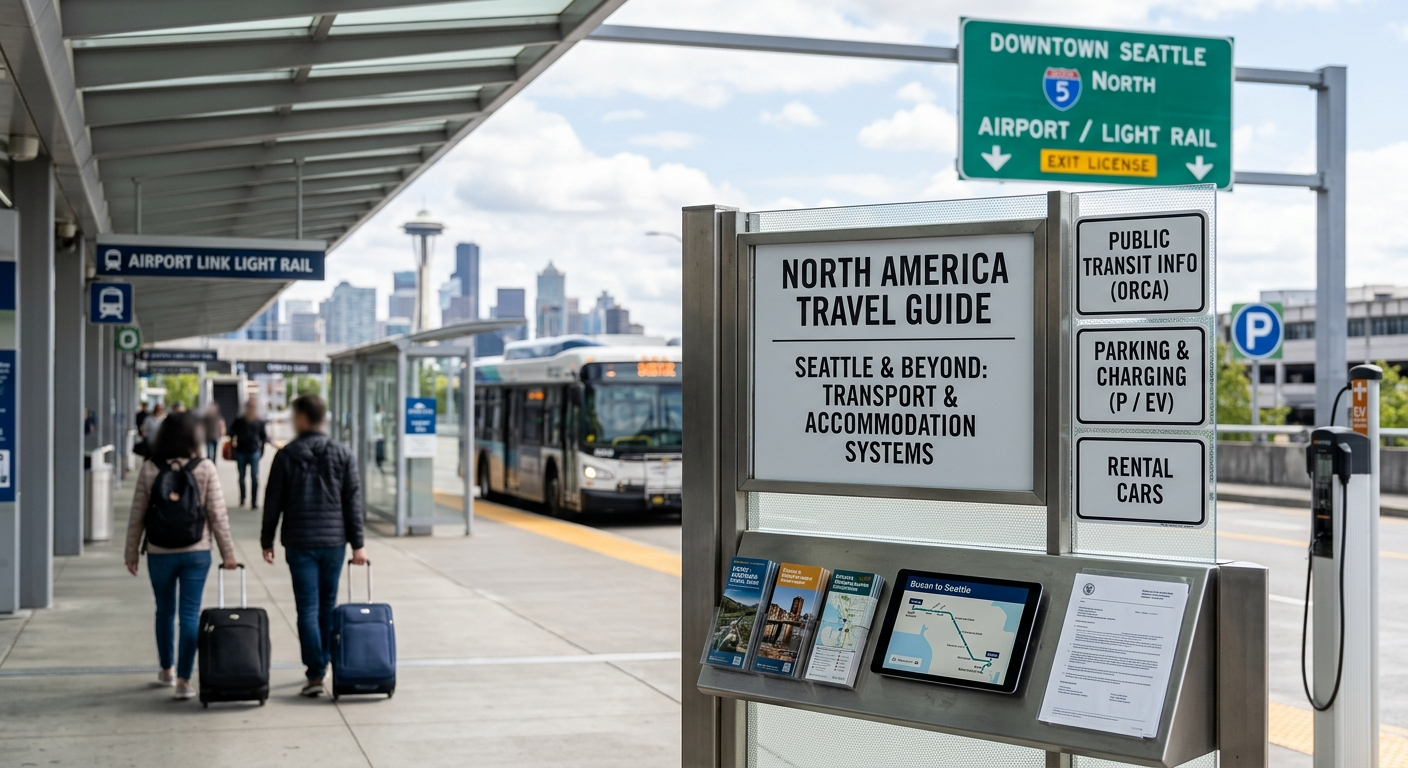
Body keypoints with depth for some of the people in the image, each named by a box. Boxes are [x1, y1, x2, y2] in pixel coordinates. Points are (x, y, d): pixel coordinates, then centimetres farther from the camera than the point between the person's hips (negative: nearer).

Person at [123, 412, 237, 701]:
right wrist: (227, 553, 1)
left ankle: (167, 669, 35)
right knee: (190, 615, 2)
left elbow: (137, 515, -1)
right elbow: (218, 515, -6)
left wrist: (132, 552, 9)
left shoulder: (149, 469, -4)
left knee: (164, 611, 19)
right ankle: (184, 680, 1)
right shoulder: (205, 469, -7)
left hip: (160, 553, 2)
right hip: (196, 552, -1)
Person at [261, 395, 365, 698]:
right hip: (334, 540, 2)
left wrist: (267, 541, 8)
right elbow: (353, 502, 2)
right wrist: (357, 543, 4)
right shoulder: (343, 454, 3)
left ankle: (315, 673, -9)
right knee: (328, 605, 15)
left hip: (299, 542, -2)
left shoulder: (286, 455, -3)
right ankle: (323, 662, 24)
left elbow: (273, 502, -1)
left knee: (308, 608, -2)